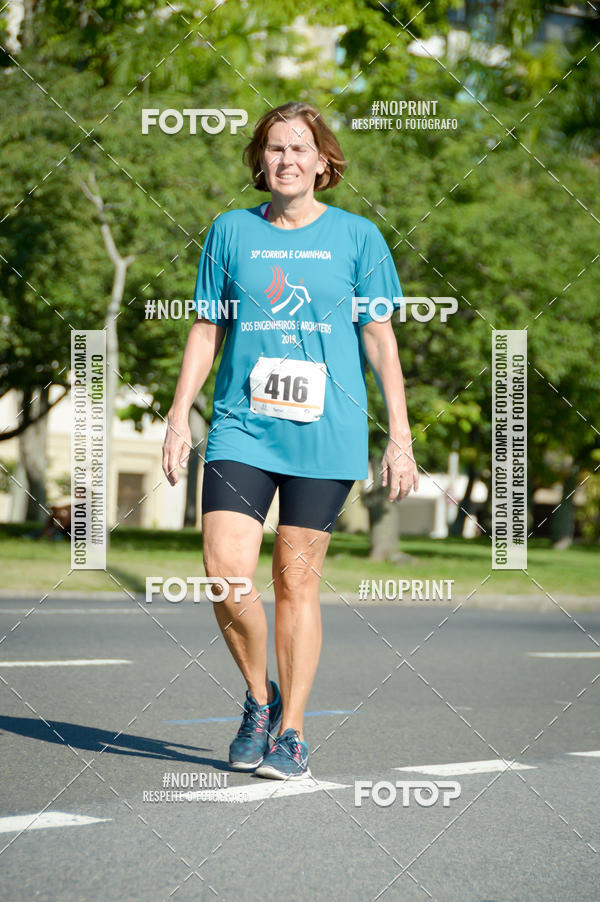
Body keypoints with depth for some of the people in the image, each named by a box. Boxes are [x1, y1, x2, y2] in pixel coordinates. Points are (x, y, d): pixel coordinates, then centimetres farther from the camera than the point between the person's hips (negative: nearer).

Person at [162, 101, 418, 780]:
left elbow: (380, 340, 6)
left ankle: (291, 729, 13)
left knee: (296, 580, 1)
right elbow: (206, 330, 13)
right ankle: (259, 697, 13)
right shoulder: (231, 232, 8)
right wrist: (179, 415, 5)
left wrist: (400, 438, 2)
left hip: (325, 433, -1)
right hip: (241, 426, 1)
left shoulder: (356, 237, 4)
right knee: (225, 572, -11)